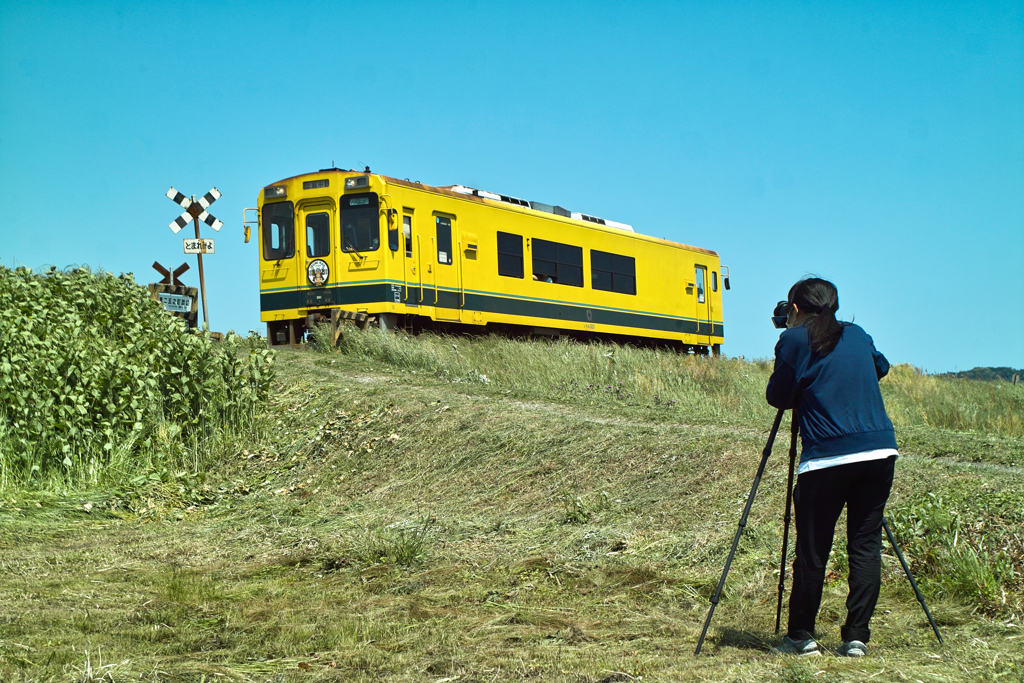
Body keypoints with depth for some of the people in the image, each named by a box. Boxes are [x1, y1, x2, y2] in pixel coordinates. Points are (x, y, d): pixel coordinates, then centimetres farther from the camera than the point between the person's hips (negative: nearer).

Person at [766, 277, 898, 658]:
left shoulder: (795, 339, 2)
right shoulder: (857, 336, 17)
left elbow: (777, 397, 4)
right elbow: (882, 367, 37)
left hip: (826, 458, -4)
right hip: (880, 451, 4)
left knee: (812, 550, 5)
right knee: (866, 545, 8)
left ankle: (801, 636, 12)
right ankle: (857, 638, 6)